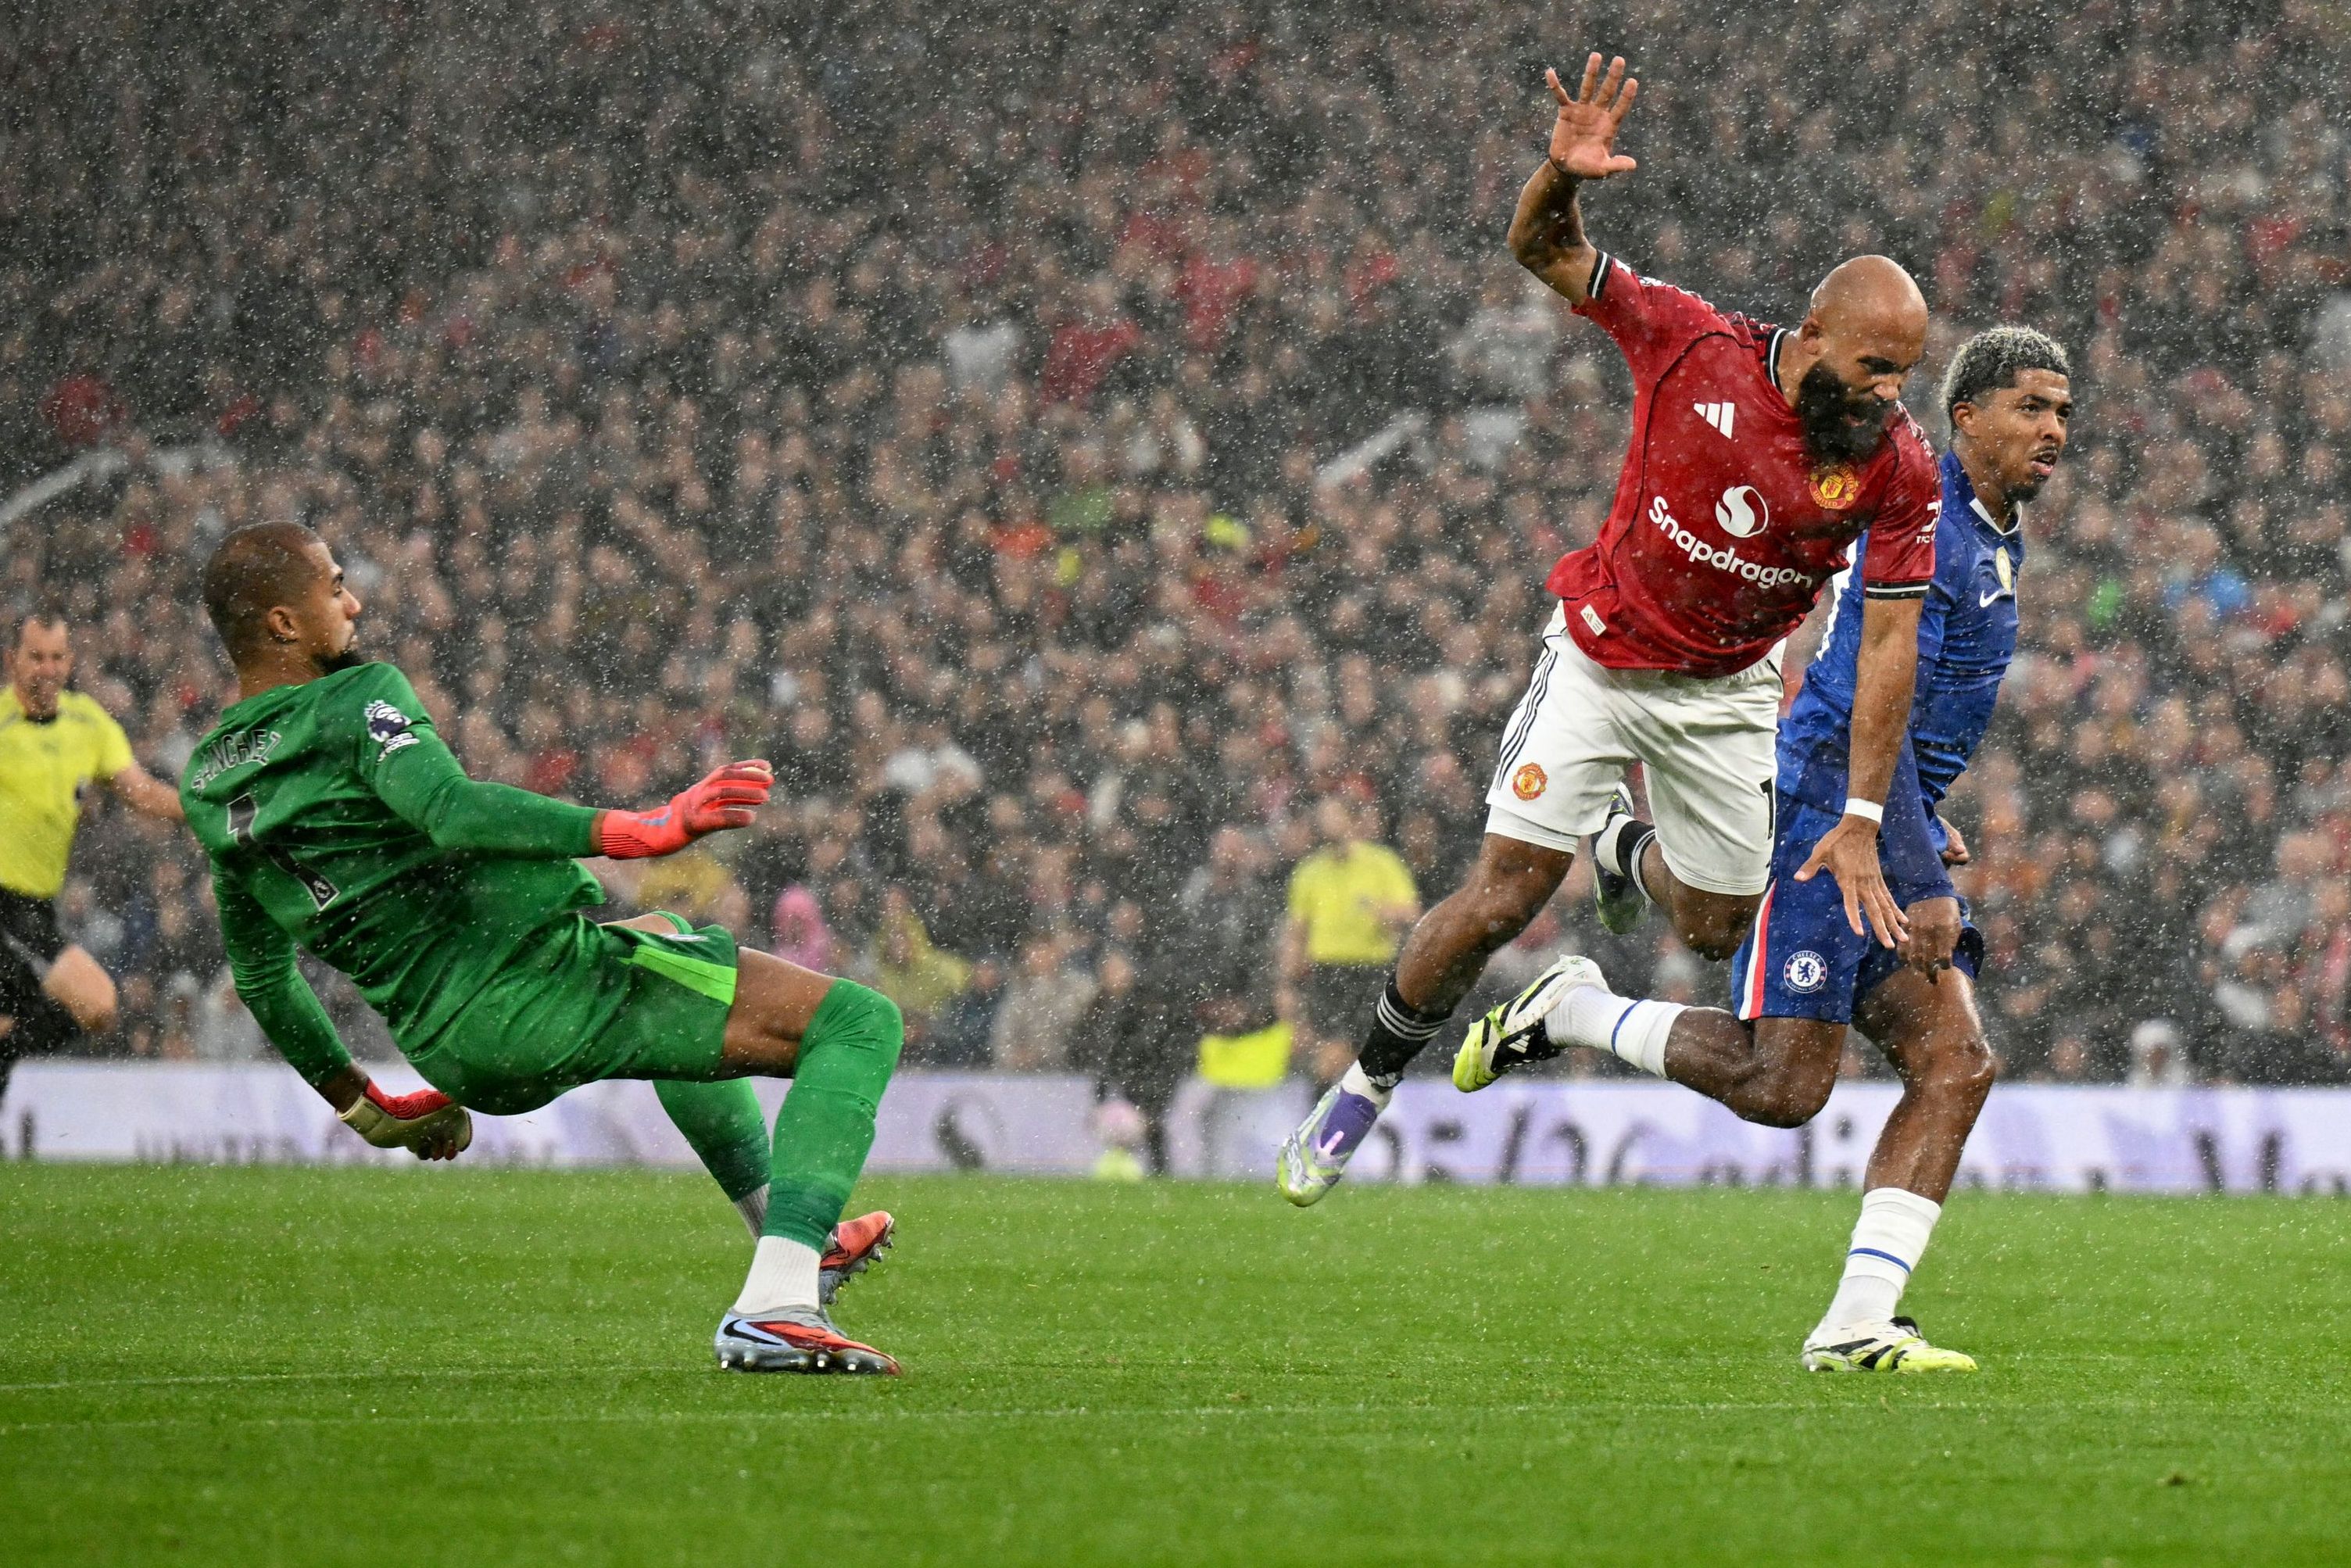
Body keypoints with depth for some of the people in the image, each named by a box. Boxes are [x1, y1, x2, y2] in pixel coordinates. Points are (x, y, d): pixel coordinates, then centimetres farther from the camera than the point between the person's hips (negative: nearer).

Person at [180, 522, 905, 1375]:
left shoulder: (209, 790, 13)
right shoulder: (360, 698, -10)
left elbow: (260, 975, 23)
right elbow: (455, 814, -30)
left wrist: (359, 1102, 34)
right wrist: (635, 831, -34)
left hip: (449, 1048, 9)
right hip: (537, 978, -9)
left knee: (661, 939, 39)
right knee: (858, 1022, -5)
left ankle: (791, 1236, 36)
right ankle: (776, 1305, -23)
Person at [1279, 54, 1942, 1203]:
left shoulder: (1896, 468, -20)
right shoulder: (1694, 345, -24)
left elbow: (1888, 642, -17)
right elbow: (1543, 254, -16)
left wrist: (1861, 821, -21)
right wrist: (1564, 178, -41)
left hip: (1727, 692, 2)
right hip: (1603, 658, -2)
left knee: (1718, 927, 13)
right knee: (1501, 901, -11)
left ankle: (1625, 850, 49)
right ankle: (1366, 1085, 11)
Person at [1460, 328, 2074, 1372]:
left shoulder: (1996, 533, 15)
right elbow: (1865, 722, -22)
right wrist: (1923, 886, -24)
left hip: (1892, 825, 9)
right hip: (1820, 820, -9)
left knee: (1956, 1064, -7)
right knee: (1782, 1086, -12)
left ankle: (1855, 1326, -10)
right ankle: (1570, 1011, 10)